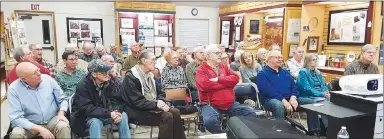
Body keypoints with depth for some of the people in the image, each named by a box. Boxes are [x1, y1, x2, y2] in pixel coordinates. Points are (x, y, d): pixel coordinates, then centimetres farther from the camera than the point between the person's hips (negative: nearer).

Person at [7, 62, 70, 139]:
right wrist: (39, 129, -25)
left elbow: (62, 99, 5)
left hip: (53, 120, -1)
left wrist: (61, 113, -15)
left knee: (64, 126, -31)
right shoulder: (13, 89, -12)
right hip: (30, 125, 1)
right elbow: (16, 118, -15)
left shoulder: (48, 79, -5)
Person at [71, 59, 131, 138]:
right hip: (88, 117, -5)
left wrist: (117, 112, -31)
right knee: (95, 122, -36)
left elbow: (116, 101, -8)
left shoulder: (109, 83, -5)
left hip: (105, 114, 5)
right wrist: (109, 113, -37)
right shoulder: (82, 86, -22)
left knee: (123, 115, -18)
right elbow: (88, 109, -29)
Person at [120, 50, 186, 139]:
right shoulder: (131, 77, -14)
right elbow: (137, 102, -21)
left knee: (175, 112, -12)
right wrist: (156, 104, -21)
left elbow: (160, 92, 14)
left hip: (152, 107, 8)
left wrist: (160, 101, -9)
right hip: (137, 111, -8)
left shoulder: (149, 75, 12)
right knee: (167, 117, -25)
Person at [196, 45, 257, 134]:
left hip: (230, 103, 5)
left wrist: (218, 79, -12)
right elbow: (204, 85, -20)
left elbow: (235, 78, 2)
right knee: (209, 120, -34)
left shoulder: (224, 67, 16)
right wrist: (227, 83, -9)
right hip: (211, 104, -5)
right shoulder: (201, 70, -1)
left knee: (251, 114, -5)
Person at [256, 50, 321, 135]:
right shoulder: (262, 74, -2)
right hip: (271, 99, -7)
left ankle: (313, 131, 0)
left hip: (289, 98, 7)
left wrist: (293, 98, -10)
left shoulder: (285, 72, 20)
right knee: (279, 105, -41)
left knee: (311, 102, -5)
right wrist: (283, 100, -25)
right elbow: (269, 91, -16)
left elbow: (294, 87, 12)